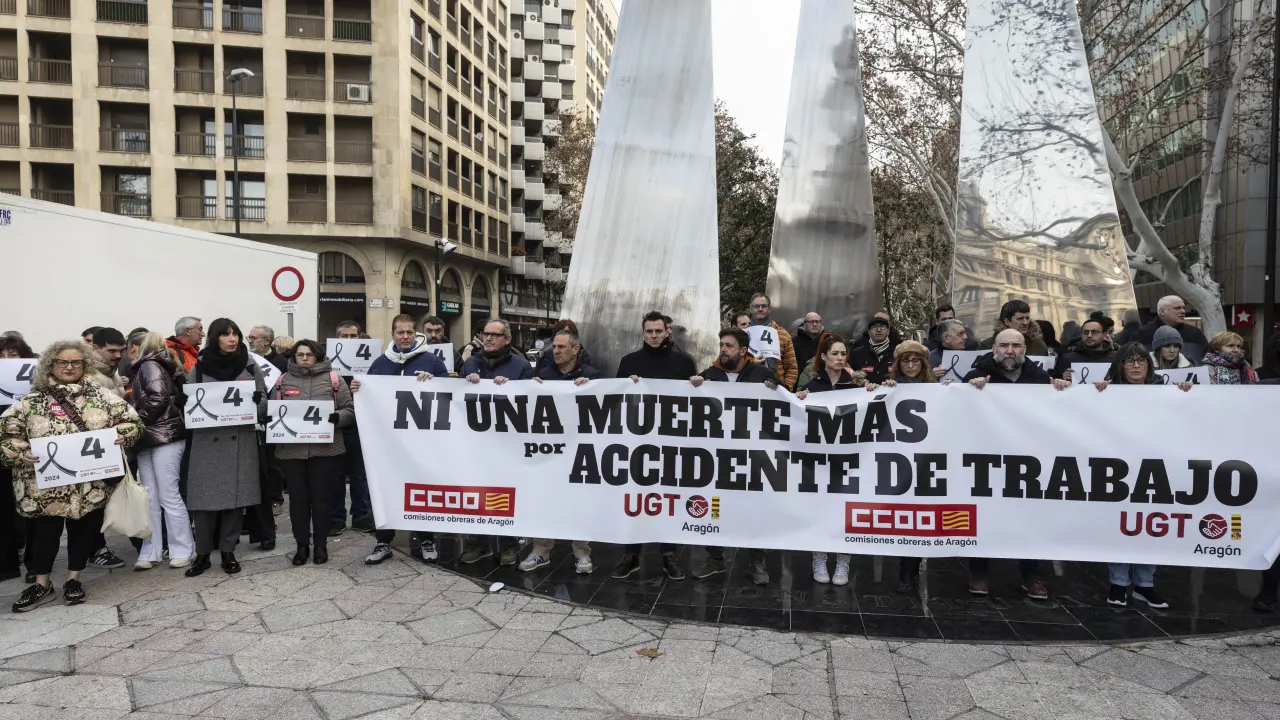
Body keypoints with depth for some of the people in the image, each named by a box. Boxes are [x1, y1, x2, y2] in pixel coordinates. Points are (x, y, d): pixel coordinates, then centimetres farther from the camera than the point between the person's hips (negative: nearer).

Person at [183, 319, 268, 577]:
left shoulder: (251, 367, 5)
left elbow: (263, 404, 6)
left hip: (240, 442, 1)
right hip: (206, 442, -1)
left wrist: (254, 400, -15)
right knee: (204, 498, -1)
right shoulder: (199, 368, 4)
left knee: (236, 497, 4)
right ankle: (202, 553, 12)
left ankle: (228, 552, 16)